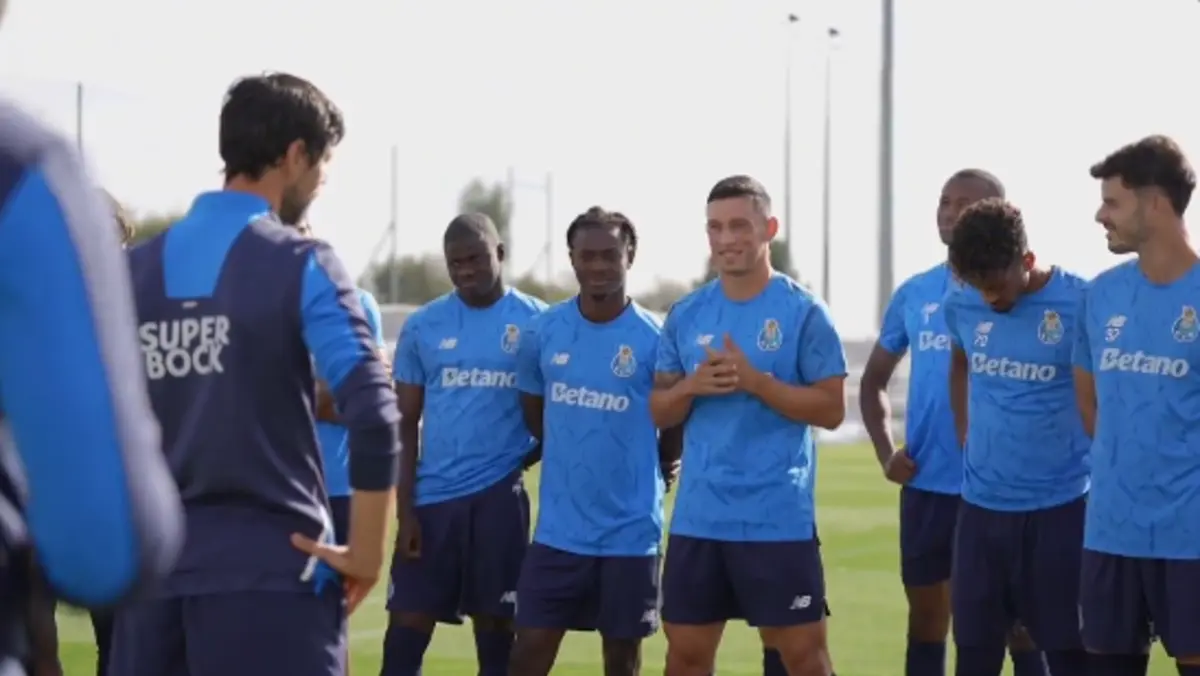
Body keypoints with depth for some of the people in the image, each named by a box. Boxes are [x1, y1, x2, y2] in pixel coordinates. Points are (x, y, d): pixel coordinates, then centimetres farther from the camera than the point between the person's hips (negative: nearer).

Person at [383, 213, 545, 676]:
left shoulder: (538, 321, 1)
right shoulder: (422, 326, 5)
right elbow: (406, 424, 6)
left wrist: (526, 455, -6)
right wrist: (404, 510, -1)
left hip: (500, 496, -1)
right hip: (433, 497, 1)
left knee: (496, 633, 5)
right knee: (403, 636, -2)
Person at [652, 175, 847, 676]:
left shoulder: (802, 311, -5)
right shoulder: (686, 315, 8)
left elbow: (830, 409, -8)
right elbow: (659, 412, 11)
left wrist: (756, 381, -18)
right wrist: (690, 386, -10)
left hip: (779, 517, -5)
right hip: (698, 516, 5)